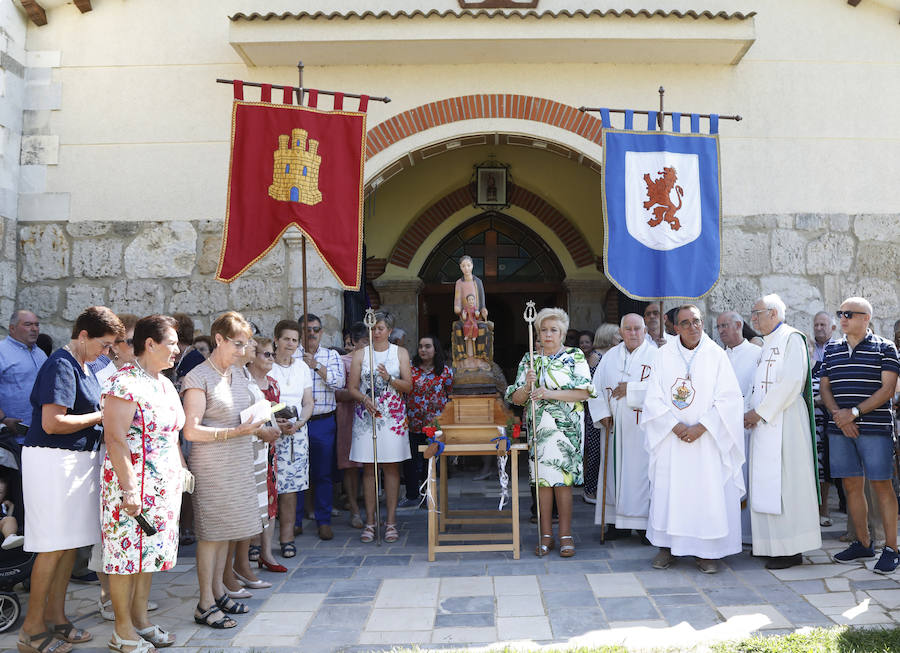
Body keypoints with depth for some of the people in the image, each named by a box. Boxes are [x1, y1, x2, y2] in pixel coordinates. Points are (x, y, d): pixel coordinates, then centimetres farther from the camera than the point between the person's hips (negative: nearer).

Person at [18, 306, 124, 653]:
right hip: (53, 460, -9)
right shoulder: (61, 366, -15)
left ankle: (55, 616, 22)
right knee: (54, 545, -4)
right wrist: (101, 416, -14)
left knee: (70, 543, 12)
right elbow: (52, 423, -22)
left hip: (78, 459, 9)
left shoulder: (83, 366, 15)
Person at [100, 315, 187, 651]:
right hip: (132, 480, -8)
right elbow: (115, 438, -19)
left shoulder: (164, 383, 13)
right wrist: (129, 489, -21)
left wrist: (182, 469, 16)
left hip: (164, 483, 8)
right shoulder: (124, 383, -15)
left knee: (151, 548, 14)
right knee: (126, 550, 1)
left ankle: (140, 618, 26)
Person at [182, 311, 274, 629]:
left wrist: (258, 428, 5)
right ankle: (205, 605, 10)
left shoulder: (238, 375, 12)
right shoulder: (198, 378, -12)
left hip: (239, 463, 7)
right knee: (210, 532, 0)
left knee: (226, 529, 13)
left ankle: (218, 591, 26)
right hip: (212, 466, -7)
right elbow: (191, 430, -17)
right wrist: (236, 431, -23)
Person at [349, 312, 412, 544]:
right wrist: (364, 399, -14)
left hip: (393, 415, 0)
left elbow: (408, 386, 4)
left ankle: (391, 522, 6)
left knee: (391, 467, 0)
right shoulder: (360, 354, 8)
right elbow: (352, 387, 5)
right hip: (366, 415, 0)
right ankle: (370, 521, 8)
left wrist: (390, 379, -12)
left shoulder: (400, 353, 9)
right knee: (368, 468, 1)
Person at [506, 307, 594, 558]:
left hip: (566, 427, -2)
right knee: (543, 480, 3)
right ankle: (546, 535, 12)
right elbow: (516, 399, 8)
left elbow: (584, 392, -7)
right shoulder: (530, 359, 11)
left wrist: (551, 393, -17)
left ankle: (566, 534, 7)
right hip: (538, 427, 2)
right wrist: (527, 386, -13)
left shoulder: (575, 356, 4)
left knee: (562, 480, -3)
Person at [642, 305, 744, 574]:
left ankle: (707, 551, 11)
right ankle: (667, 546, 17)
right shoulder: (664, 355, 3)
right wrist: (675, 425, -12)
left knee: (708, 490, 0)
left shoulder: (715, 355, -1)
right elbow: (654, 398, 1)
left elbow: (729, 398, -6)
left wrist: (701, 426, -14)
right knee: (667, 489, 5)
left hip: (706, 438, -1)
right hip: (671, 438, 2)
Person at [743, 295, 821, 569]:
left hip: (783, 422, -9)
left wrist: (759, 412, -15)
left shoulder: (791, 338, -6)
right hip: (764, 422, 9)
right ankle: (771, 543, 16)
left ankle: (791, 549, -2)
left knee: (783, 481, -8)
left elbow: (791, 382, -17)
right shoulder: (767, 344, 21)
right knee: (766, 482, 9)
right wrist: (752, 413, 6)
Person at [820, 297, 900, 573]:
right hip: (839, 429, 4)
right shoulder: (831, 350, 13)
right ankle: (863, 544, 20)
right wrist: (838, 414, -6)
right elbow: (824, 387, 11)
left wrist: (854, 412, -15)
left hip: (875, 428, -4)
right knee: (851, 486, 8)